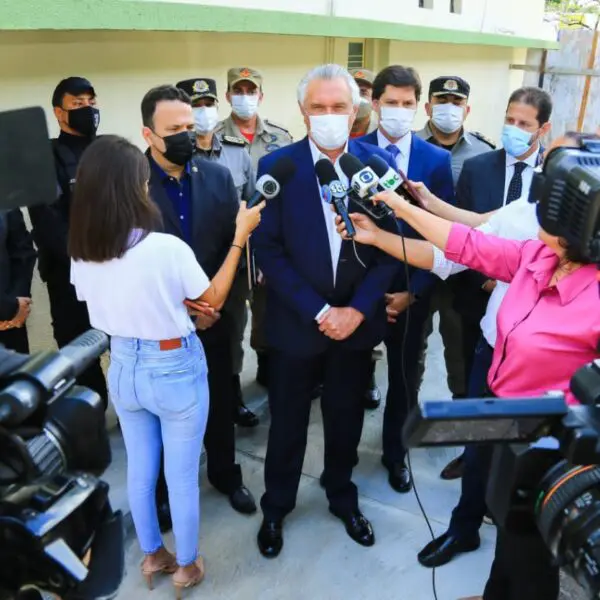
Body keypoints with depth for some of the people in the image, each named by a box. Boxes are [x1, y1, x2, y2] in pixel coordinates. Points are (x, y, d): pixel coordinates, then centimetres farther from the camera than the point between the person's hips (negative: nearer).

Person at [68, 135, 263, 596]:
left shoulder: (81, 253, -8)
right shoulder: (166, 248, -26)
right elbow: (214, 300, -10)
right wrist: (241, 235, -6)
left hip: (123, 367, 5)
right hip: (175, 370, -5)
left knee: (140, 471, 23)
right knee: (182, 476, 15)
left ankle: (152, 555, 44)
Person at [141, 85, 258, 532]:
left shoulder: (218, 176, -2)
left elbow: (234, 244, -1)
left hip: (214, 315, 3)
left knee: (220, 401, 18)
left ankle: (226, 473, 42)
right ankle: (165, 486, 38)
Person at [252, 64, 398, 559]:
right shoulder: (276, 167, -8)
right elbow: (269, 251, -10)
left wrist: (358, 309, -13)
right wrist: (318, 312, -16)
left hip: (357, 320, 2)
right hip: (296, 323, -1)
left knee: (346, 418, 19)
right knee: (287, 422, 15)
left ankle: (342, 496, 44)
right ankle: (276, 505, 39)